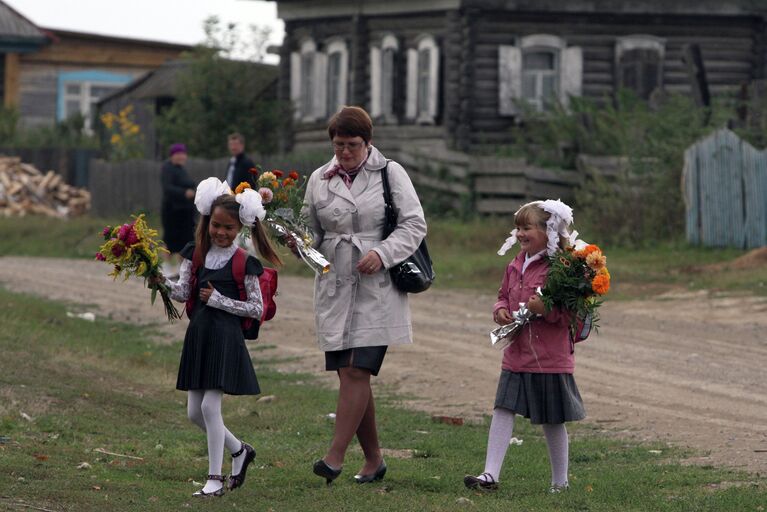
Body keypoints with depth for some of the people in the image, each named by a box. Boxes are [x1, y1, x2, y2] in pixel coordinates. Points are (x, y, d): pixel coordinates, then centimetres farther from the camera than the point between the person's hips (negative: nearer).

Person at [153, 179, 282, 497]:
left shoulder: (243, 263, -6)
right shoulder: (196, 253, 7)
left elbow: (257, 309, -5)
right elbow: (184, 292, -1)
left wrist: (219, 300, -12)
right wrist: (162, 282, -20)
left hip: (226, 338, -6)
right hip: (198, 336, 6)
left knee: (210, 405, -11)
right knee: (194, 412, 8)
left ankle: (215, 478, -1)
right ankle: (239, 451, 31)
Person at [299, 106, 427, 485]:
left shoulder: (390, 173, 1)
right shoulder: (319, 179, 11)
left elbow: (414, 225, -2)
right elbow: (312, 229, 16)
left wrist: (382, 254, -15)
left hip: (376, 287, -4)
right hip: (335, 287, 4)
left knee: (356, 371, -13)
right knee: (347, 374, 3)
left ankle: (335, 457, -14)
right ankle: (373, 460, 14)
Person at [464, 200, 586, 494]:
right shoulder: (515, 266, 9)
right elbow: (504, 296, 23)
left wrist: (546, 309, -29)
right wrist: (500, 310, 2)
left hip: (549, 359, -6)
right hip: (516, 356, 6)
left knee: (552, 420, 6)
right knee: (503, 411, -2)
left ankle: (560, 481, 19)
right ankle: (490, 475, -3)